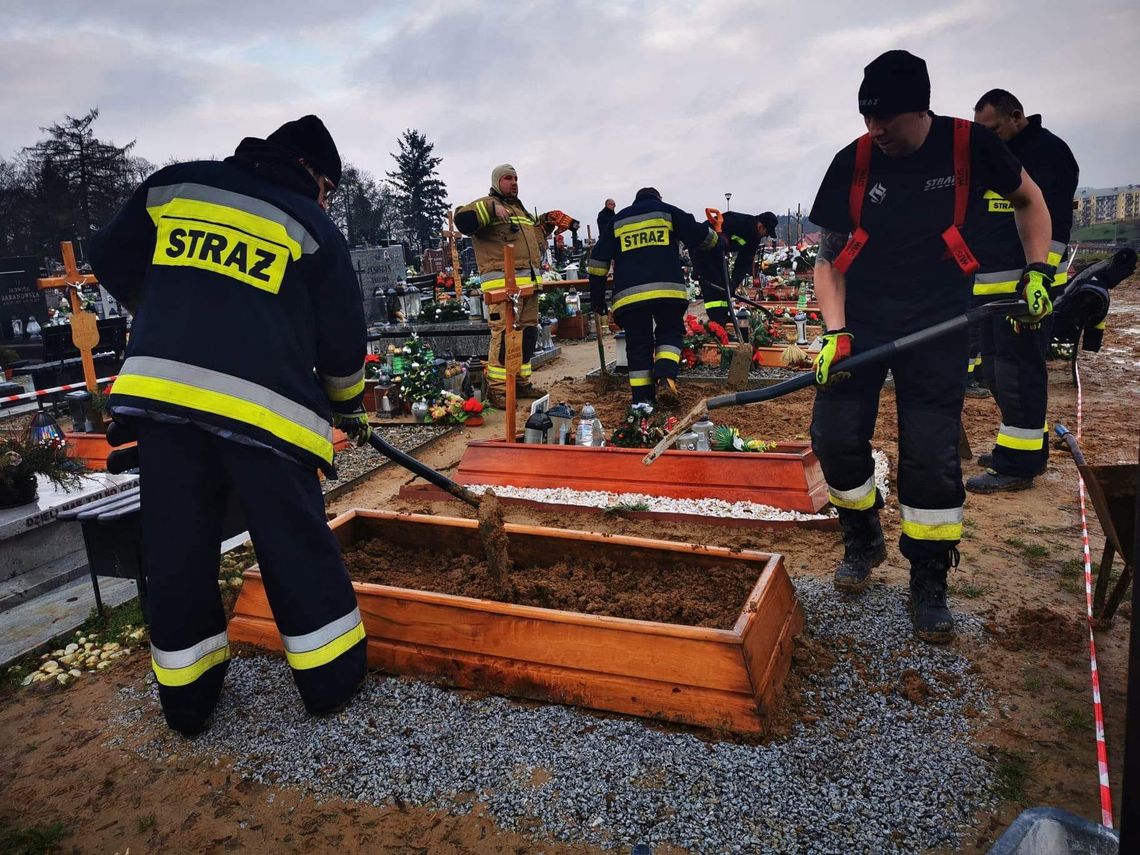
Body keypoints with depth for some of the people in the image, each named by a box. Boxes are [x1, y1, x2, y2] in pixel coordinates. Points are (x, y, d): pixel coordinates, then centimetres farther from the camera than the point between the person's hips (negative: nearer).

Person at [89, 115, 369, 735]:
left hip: (158, 389, 4)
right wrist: (349, 406, 23)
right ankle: (331, 679, 23)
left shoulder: (171, 186, 15)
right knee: (297, 544, 10)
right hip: (264, 405, -3)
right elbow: (342, 336, 7)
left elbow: (110, 261, 21)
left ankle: (187, 698, 27)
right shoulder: (311, 225, 6)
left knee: (177, 549, 14)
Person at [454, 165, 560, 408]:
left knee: (528, 333, 11)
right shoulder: (486, 205, 2)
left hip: (528, 283, 9)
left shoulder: (520, 210, 28)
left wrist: (544, 224, 24)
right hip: (502, 283, -9)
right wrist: (491, 208, -23)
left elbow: (534, 242, 36)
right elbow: (462, 220, -17)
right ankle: (497, 389, -10)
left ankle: (522, 383, 21)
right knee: (504, 334, -14)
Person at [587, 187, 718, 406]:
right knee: (669, 334, 14)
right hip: (667, 289, -1)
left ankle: (642, 399, 7)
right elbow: (701, 236, 16)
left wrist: (597, 298, 19)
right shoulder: (668, 211, 17)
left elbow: (598, 260, 16)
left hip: (629, 294, 2)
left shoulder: (617, 221, 22)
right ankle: (665, 378, -11)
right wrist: (717, 240, 38)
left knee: (638, 345, 8)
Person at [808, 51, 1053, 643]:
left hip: (936, 325, -1)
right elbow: (827, 259, 1)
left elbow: (1028, 201, 14)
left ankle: (928, 581, 13)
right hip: (861, 320, 2)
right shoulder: (852, 162, -2)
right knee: (834, 437, -5)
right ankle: (862, 539, 23)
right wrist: (835, 332, -11)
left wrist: (1036, 271, 1)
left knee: (931, 456, -5)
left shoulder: (969, 145, -4)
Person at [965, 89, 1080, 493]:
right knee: (997, 369, 14)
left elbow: (1051, 227, -17)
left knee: (1017, 371, -8)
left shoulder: (1049, 152, -8)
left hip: (1027, 290, -9)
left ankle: (1018, 464, -2)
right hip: (988, 289, 9)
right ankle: (1029, 447, 27)